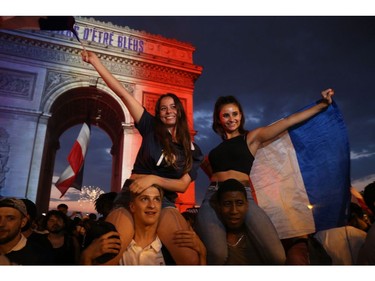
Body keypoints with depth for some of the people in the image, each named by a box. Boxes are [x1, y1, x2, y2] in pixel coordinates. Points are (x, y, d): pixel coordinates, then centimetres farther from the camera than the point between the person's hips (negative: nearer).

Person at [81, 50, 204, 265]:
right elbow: (123, 94, 6)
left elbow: (182, 186, 1)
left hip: (164, 202, 0)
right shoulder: (151, 129, 8)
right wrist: (95, 61, 5)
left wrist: (153, 178, -15)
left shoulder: (192, 150, 10)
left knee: (192, 259, -26)